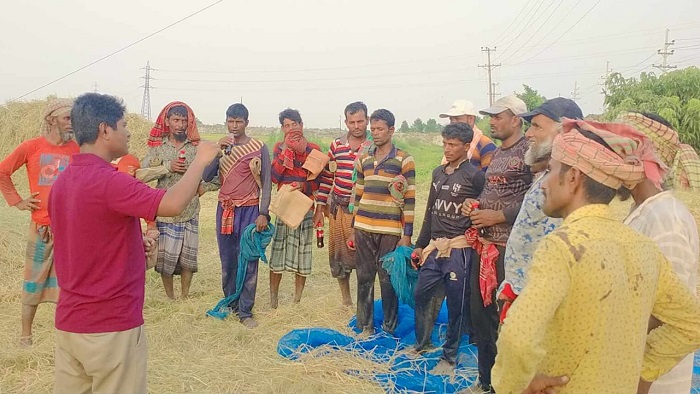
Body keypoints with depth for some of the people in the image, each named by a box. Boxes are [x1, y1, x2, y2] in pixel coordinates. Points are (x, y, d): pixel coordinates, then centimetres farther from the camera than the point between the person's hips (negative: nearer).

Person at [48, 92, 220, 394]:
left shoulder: (62, 182, 7)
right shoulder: (106, 180, -21)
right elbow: (173, 204, -33)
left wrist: (135, 246, 10)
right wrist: (200, 160, -19)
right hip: (112, 326, -8)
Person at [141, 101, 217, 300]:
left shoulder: (197, 147, 1)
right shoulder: (158, 146, 2)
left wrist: (204, 187, -8)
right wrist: (168, 167, -17)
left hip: (189, 211, 0)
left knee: (187, 256, 6)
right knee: (165, 254, 6)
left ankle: (184, 296, 21)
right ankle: (169, 297, 21)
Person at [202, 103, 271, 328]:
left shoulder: (259, 148, -3)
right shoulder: (222, 147, 8)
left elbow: (266, 183, -2)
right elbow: (207, 177, -1)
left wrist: (263, 213, -9)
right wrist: (218, 150, -12)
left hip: (249, 210, -4)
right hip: (225, 210, 4)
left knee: (248, 262, -4)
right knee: (227, 261, 11)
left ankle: (245, 311, 2)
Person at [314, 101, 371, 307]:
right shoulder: (336, 145, 5)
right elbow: (326, 176, 9)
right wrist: (319, 208, 7)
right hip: (338, 207, 4)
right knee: (338, 254, 11)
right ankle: (345, 299, 28)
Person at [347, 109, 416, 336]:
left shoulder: (404, 160, -2)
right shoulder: (364, 160, 13)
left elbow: (410, 200, -4)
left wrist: (407, 235, -8)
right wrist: (353, 230, 17)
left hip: (391, 231, -4)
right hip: (363, 230, 5)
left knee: (388, 281, 1)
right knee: (364, 279, 8)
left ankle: (389, 329, 15)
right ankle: (365, 327, 20)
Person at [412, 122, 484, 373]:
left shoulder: (475, 176, -8)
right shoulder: (438, 173, 12)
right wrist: (420, 244, 17)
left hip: (458, 249, -6)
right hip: (434, 247, 6)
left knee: (455, 305, 5)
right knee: (421, 295, 13)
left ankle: (449, 357, 20)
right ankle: (422, 344, 33)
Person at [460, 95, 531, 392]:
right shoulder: (496, 153, 15)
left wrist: (497, 216, -17)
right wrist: (474, 203, 5)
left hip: (509, 248, -9)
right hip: (483, 245, 9)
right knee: (479, 313, 15)